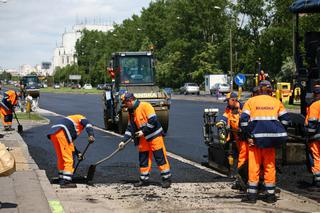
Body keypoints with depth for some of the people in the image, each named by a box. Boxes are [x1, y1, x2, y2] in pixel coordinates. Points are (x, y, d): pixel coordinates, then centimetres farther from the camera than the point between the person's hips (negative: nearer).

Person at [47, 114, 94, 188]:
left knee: (61, 158, 21)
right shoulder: (81, 118, 21)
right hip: (62, 132, -8)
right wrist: (91, 135, -20)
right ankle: (66, 182, -9)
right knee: (68, 159, -5)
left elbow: (71, 141, 40)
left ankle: (62, 179, 31)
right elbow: (88, 125, -5)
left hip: (53, 133, 8)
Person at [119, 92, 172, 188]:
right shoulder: (131, 112, 9)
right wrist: (124, 140, 5)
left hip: (155, 135, -8)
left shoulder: (145, 106, -15)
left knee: (160, 157, -6)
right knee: (143, 159, 9)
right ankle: (144, 179, 18)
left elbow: (153, 120, -21)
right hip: (143, 138, 8)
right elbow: (130, 127, 13)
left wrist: (143, 131, -17)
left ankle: (167, 178, 0)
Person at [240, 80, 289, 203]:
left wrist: (248, 136, -3)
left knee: (253, 166, 3)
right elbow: (285, 119, 8)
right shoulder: (276, 102, 10)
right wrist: (279, 135, 13)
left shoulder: (251, 101, 5)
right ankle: (270, 195, 13)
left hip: (255, 138, -1)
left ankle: (252, 195, 3)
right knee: (270, 166, 9)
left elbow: (243, 120, -4)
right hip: (271, 139, 1)